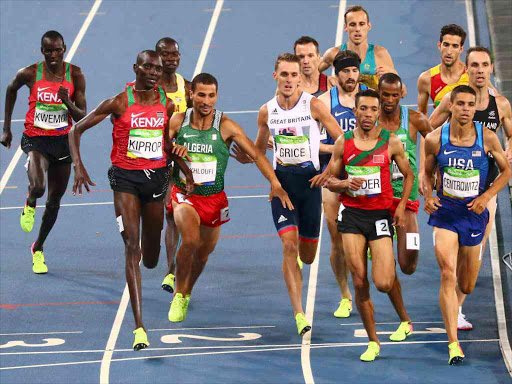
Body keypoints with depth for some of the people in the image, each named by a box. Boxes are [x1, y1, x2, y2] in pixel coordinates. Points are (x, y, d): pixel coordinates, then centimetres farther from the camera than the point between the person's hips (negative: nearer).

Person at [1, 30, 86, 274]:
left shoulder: (75, 75, -7)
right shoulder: (29, 74, -10)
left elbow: (82, 118, -6)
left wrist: (68, 102, -28)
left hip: (63, 141, 3)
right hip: (35, 139, -3)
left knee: (54, 199, 13)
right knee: (37, 187, -30)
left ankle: (38, 249, 35)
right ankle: (29, 205, 9)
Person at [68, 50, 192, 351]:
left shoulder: (167, 105, 1)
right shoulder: (120, 103, -10)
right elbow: (77, 130, -5)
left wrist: (187, 171, 8)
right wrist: (79, 167, -16)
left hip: (157, 176, 4)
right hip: (126, 178, -4)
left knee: (151, 258, 11)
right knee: (132, 248, -16)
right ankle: (139, 326, -19)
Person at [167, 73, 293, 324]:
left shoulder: (226, 127, -11)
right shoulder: (178, 122, -7)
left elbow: (256, 155, -12)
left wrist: (276, 184, -24)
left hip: (214, 197, 2)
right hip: (184, 194, -2)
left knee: (204, 251, 15)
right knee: (190, 240, -26)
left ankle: (187, 295, 43)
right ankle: (179, 295, -7)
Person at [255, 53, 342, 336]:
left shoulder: (313, 105, -6)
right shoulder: (266, 112, 4)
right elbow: (259, 150, 21)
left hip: (310, 179, -1)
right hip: (281, 182, 1)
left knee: (307, 256, 7)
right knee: (289, 245, -16)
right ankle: (298, 313, -16)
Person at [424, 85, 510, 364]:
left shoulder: (487, 137, -8)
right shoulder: (435, 139, -7)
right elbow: (427, 173, 9)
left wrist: (486, 196, -9)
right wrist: (428, 196, -9)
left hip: (474, 213, 1)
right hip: (445, 213, -1)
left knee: (466, 287, 11)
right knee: (447, 275, -18)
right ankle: (453, 343, -18)